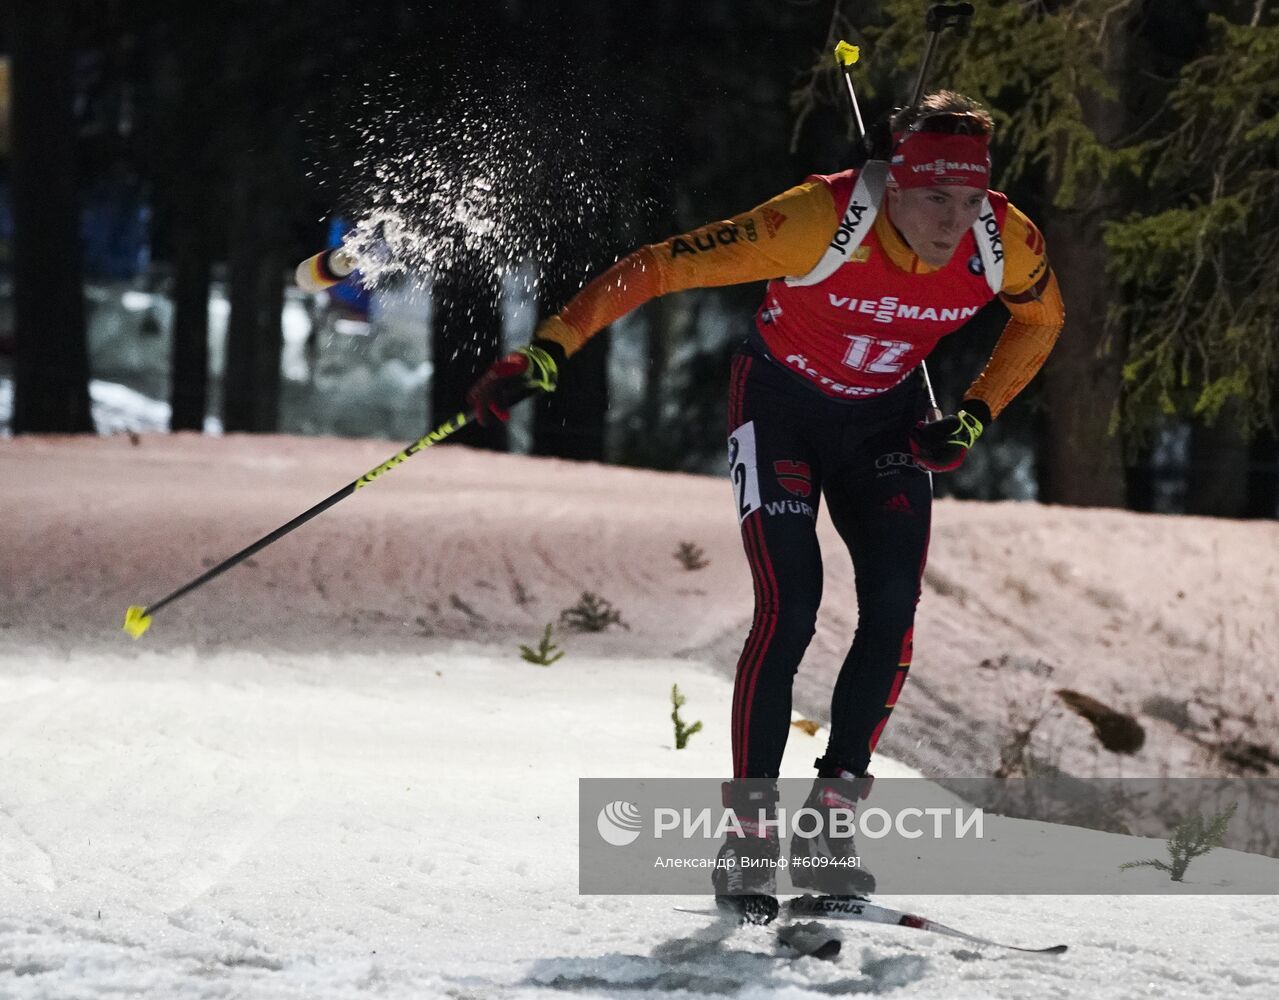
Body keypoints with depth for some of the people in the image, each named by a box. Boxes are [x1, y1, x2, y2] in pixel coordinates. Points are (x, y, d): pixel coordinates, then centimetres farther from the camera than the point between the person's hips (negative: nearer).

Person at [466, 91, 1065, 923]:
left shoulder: (1004, 244, -22)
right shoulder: (824, 222, -35)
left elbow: (1043, 318, 3)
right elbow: (658, 269, -31)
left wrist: (974, 418, -8)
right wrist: (548, 353, -35)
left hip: (887, 421, 4)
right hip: (783, 407, -4)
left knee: (893, 610, -12)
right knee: (789, 611, -17)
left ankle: (829, 822, -1)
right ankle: (751, 833, -8)